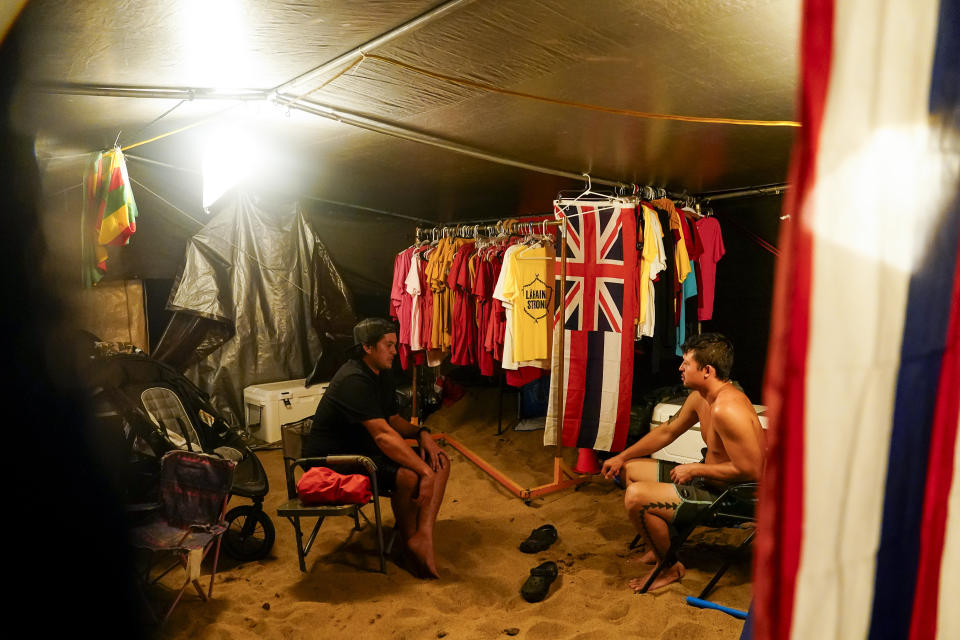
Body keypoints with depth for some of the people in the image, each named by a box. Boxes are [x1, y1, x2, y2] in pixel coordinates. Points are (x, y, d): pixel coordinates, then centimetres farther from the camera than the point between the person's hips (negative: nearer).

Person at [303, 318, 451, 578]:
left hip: (368, 449, 10)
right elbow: (383, 435, -32)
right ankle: (410, 539, -3)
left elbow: (393, 419, 16)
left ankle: (424, 535, -16)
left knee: (440, 462, -4)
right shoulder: (354, 380, -24)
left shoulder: (382, 374, 9)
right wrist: (425, 471, -34)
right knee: (410, 476, -31)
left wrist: (421, 433, -6)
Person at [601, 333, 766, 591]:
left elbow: (750, 470, -30)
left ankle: (671, 567, 3)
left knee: (636, 497, -24)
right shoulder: (700, 397, 3)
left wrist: (696, 469, -19)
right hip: (708, 481, 10)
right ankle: (656, 550, 22)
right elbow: (666, 431, 15)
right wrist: (621, 457, 15)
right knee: (629, 469, 14)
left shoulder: (727, 409, -30)